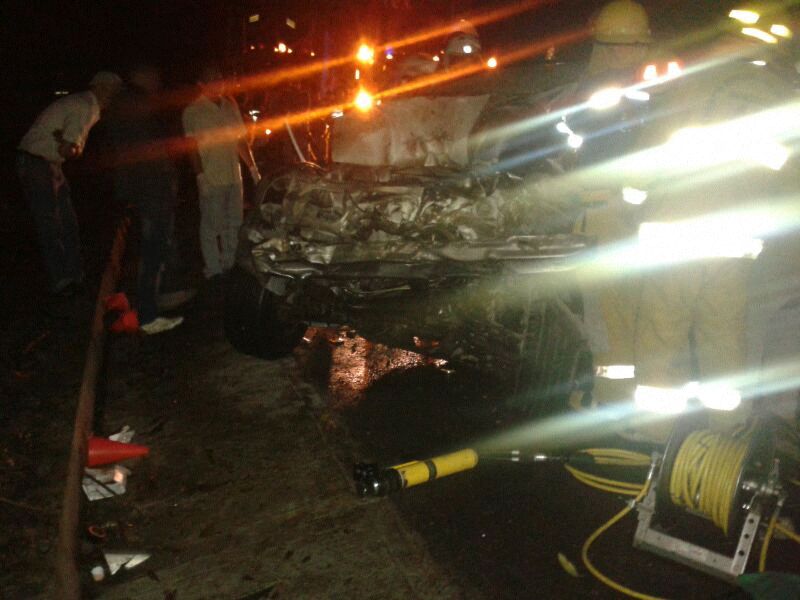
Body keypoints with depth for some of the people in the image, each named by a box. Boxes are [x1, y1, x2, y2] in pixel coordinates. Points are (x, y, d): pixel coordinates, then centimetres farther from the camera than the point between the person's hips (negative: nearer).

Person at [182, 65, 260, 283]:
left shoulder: (230, 105, 13)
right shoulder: (193, 111, -3)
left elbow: (241, 139, 18)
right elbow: (192, 146, -7)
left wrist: (252, 167, 15)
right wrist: (200, 174, -16)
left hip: (234, 176, 6)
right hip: (211, 178, -6)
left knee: (233, 224, 11)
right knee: (212, 226, -3)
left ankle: (229, 265, 23)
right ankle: (214, 271, 5)